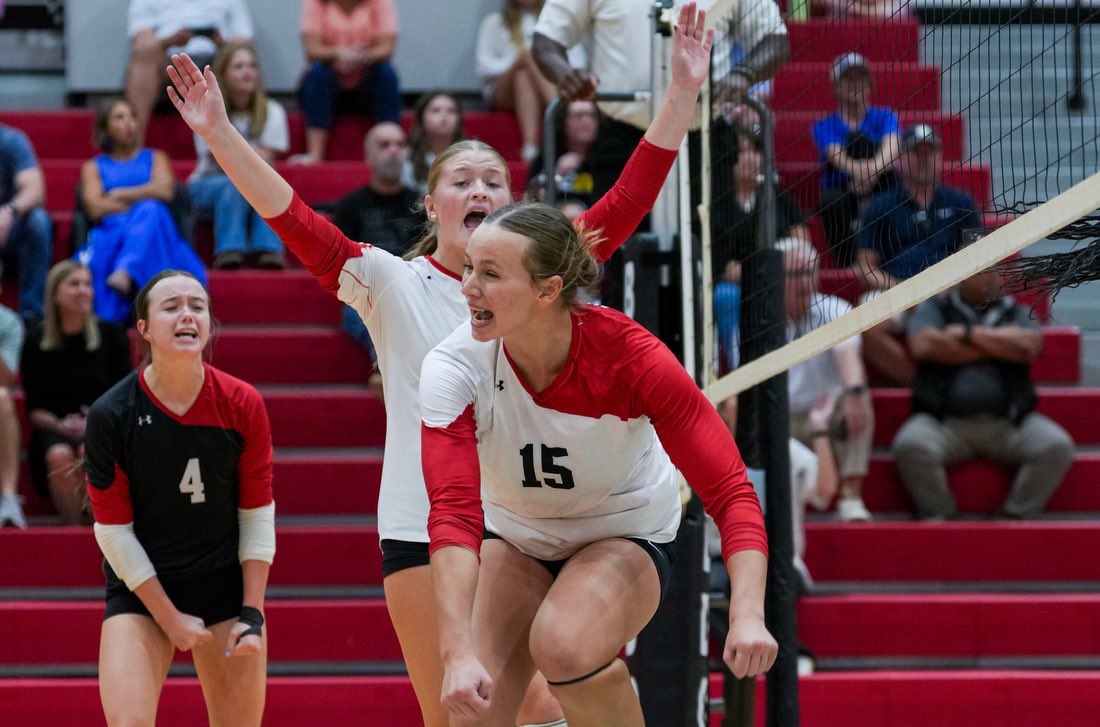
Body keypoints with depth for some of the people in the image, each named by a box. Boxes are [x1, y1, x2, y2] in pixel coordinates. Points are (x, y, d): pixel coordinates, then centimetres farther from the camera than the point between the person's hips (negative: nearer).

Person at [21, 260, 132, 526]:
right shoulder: (36, 341, 3)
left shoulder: (112, 335, 3)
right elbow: (34, 409, 4)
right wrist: (60, 425, -16)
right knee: (59, 455, -34)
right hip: (53, 429, 0)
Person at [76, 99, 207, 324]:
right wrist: (142, 200, 0)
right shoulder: (93, 167, 23)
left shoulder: (155, 158, 26)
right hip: (109, 233, -1)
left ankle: (125, 274, -59)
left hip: (154, 235, 1)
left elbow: (164, 191, 4)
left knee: (149, 213, -36)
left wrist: (118, 195, 5)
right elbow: (95, 208, 4)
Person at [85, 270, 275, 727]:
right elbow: (114, 531, -8)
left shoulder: (242, 405, -8)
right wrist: (169, 617, -10)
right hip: (139, 590, -2)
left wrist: (252, 612, -6)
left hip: (228, 584, 2)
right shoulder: (110, 415, -14)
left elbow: (257, 514, 0)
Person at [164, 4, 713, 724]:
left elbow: (629, 200, 0)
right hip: (422, 528, -1)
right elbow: (296, 221, -7)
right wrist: (219, 133, -18)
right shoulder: (393, 283, 2)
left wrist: (683, 92, -6)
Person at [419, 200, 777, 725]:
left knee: (566, 647, -33)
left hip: (626, 534, -2)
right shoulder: (454, 368, -24)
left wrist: (748, 614, -45)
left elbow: (729, 490, -28)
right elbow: (453, 511, -33)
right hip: (514, 538, 2)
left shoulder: (630, 357, -28)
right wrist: (459, 652, -47)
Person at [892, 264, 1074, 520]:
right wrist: (1002, 344, 2)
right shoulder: (934, 308, 15)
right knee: (910, 446, -32)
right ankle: (938, 516, -10)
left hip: (1008, 423, 2)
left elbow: (1028, 346, -2)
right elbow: (925, 345, -7)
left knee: (1057, 447, -25)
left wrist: (968, 334, 0)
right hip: (946, 420, -2)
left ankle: (1016, 516, -10)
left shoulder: (1018, 313, 19)